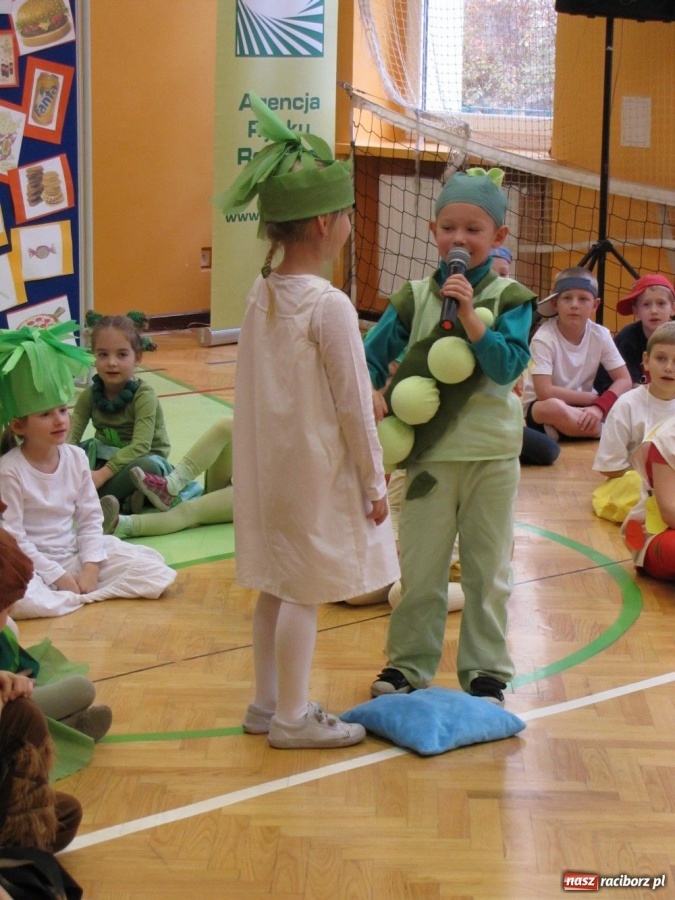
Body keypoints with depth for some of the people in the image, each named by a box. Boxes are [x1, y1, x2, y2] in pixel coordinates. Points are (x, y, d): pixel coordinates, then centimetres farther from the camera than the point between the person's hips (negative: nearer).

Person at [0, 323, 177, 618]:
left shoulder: (76, 457, 2)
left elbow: (90, 518, 3)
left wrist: (90, 566, -11)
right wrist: (58, 576, -17)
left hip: (76, 553, 5)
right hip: (33, 565, -5)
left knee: (156, 574, -9)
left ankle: (74, 594, -8)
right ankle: (78, 595, -13)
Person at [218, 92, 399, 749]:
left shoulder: (261, 293, 3)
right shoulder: (330, 307, -20)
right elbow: (353, 404, -16)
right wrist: (374, 482, -6)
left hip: (270, 465, 8)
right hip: (317, 469, -8)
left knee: (276, 586, 16)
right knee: (305, 592, 2)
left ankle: (268, 703, 28)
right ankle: (292, 719, 12)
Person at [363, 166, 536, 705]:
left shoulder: (510, 298, -5)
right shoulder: (415, 298, 1)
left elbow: (508, 367, -17)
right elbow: (372, 355, 4)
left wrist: (470, 312, -23)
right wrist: (373, 398, -14)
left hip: (491, 453, -1)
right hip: (429, 452, 1)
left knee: (488, 569, 9)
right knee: (419, 565, 9)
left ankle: (486, 670, 21)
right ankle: (410, 662, 23)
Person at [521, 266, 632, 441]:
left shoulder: (601, 335, -7)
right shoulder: (544, 338, -20)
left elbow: (624, 381, -8)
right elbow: (544, 393, -27)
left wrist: (600, 406, -28)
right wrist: (596, 398, -20)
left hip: (582, 407, 4)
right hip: (541, 408, -3)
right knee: (555, 407, -38)